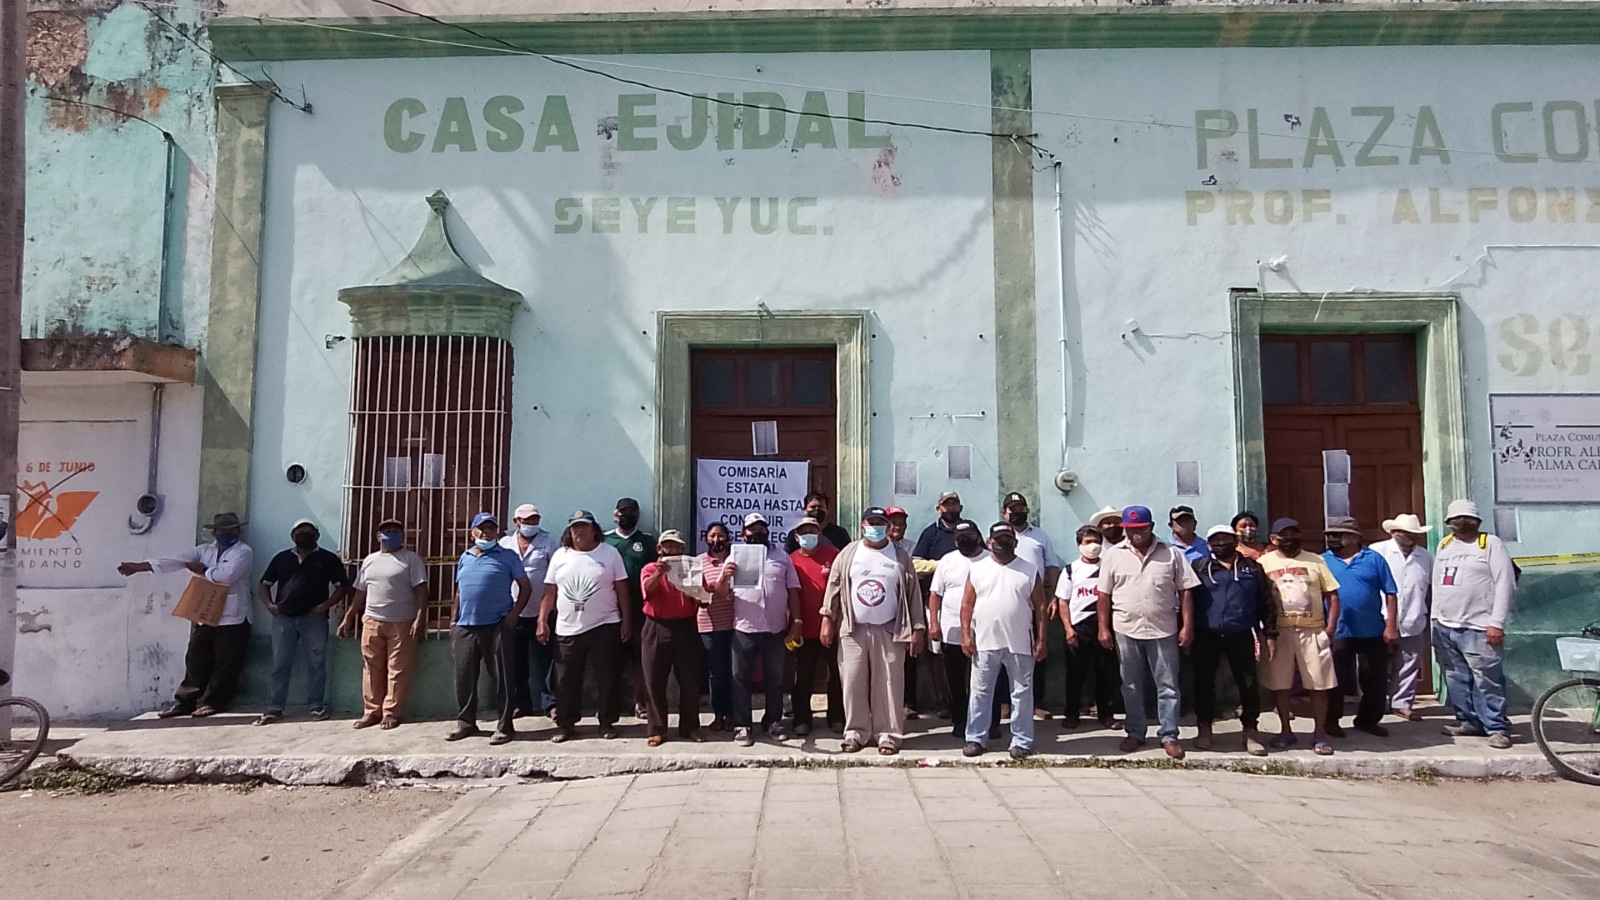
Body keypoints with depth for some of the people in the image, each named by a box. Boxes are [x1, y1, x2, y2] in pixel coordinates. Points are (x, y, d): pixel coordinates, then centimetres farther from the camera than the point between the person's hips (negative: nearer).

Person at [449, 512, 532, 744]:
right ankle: (466, 723, 21)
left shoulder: (508, 557, 1)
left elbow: (525, 587, 1)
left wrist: (515, 612, -9)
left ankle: (505, 726, 4)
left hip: (496, 626, -5)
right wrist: (454, 619, 14)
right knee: (464, 675, 8)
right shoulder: (465, 557, 16)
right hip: (465, 626, 5)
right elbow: (459, 591, 22)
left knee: (501, 677, -2)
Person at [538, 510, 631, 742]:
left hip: (604, 627, -2)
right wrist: (542, 621, 0)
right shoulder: (560, 555, 6)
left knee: (607, 679, 4)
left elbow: (622, 590, 1)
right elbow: (549, 593, 7)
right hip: (567, 629, 2)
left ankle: (607, 722, 16)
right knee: (566, 681, 7)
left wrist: (626, 620, -3)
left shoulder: (610, 553, 1)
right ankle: (565, 724, 18)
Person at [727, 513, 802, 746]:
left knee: (775, 680, 10)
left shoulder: (782, 557, 9)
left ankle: (773, 722, 22)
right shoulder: (734, 558, 6)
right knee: (741, 680, 2)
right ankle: (742, 726, 9)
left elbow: (793, 591, 8)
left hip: (776, 630, 1)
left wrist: (796, 622, 0)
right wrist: (724, 577, -21)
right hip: (744, 630, -1)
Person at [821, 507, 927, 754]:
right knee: (853, 683, 3)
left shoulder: (901, 557, 5)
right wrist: (828, 619, -2)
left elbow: (913, 594, 4)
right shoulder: (848, 554, 6)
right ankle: (856, 732, 13)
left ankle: (888, 734, 9)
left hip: (889, 631, -1)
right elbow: (834, 587, 6)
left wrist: (918, 628, -1)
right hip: (853, 629, 1)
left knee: (889, 684, 1)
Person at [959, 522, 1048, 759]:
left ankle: (1022, 741, 14)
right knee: (980, 692, 6)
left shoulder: (1029, 570, 3)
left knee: (1022, 694, 6)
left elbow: (1039, 607, 2)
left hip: (1020, 644, 0)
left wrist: (1041, 640, -3)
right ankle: (975, 738, 15)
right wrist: (966, 635, -4)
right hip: (984, 642, 1)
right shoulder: (977, 569, 4)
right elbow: (967, 604, 4)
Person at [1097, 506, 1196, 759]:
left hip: (1163, 630, -1)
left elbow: (1185, 592, 0)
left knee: (1168, 686, 4)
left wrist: (1187, 626, -6)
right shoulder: (1113, 555, 2)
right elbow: (1104, 594, 3)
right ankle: (1135, 733, 23)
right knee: (1131, 686, 11)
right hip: (1126, 630, 1)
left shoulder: (1171, 553, 0)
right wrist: (1104, 628, -1)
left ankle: (1169, 735, 14)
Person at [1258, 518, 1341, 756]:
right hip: (1277, 632, 0)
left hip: (1313, 631, 0)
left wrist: (1330, 628, -4)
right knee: (1279, 684, 6)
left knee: (1319, 684, 2)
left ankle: (1320, 735, 15)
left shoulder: (1315, 561, 7)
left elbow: (1333, 595, 5)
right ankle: (1285, 732, 20)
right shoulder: (1263, 563, 4)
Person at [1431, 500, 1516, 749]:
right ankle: (1469, 721, 20)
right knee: (1457, 680, 10)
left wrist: (1496, 623, -15)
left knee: (1487, 681, -8)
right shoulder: (1444, 545, 15)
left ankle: (1497, 728, -1)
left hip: (1478, 628, -6)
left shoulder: (1491, 544, -3)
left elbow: (1505, 585, -9)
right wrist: (1435, 618, 14)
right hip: (1445, 627, 6)